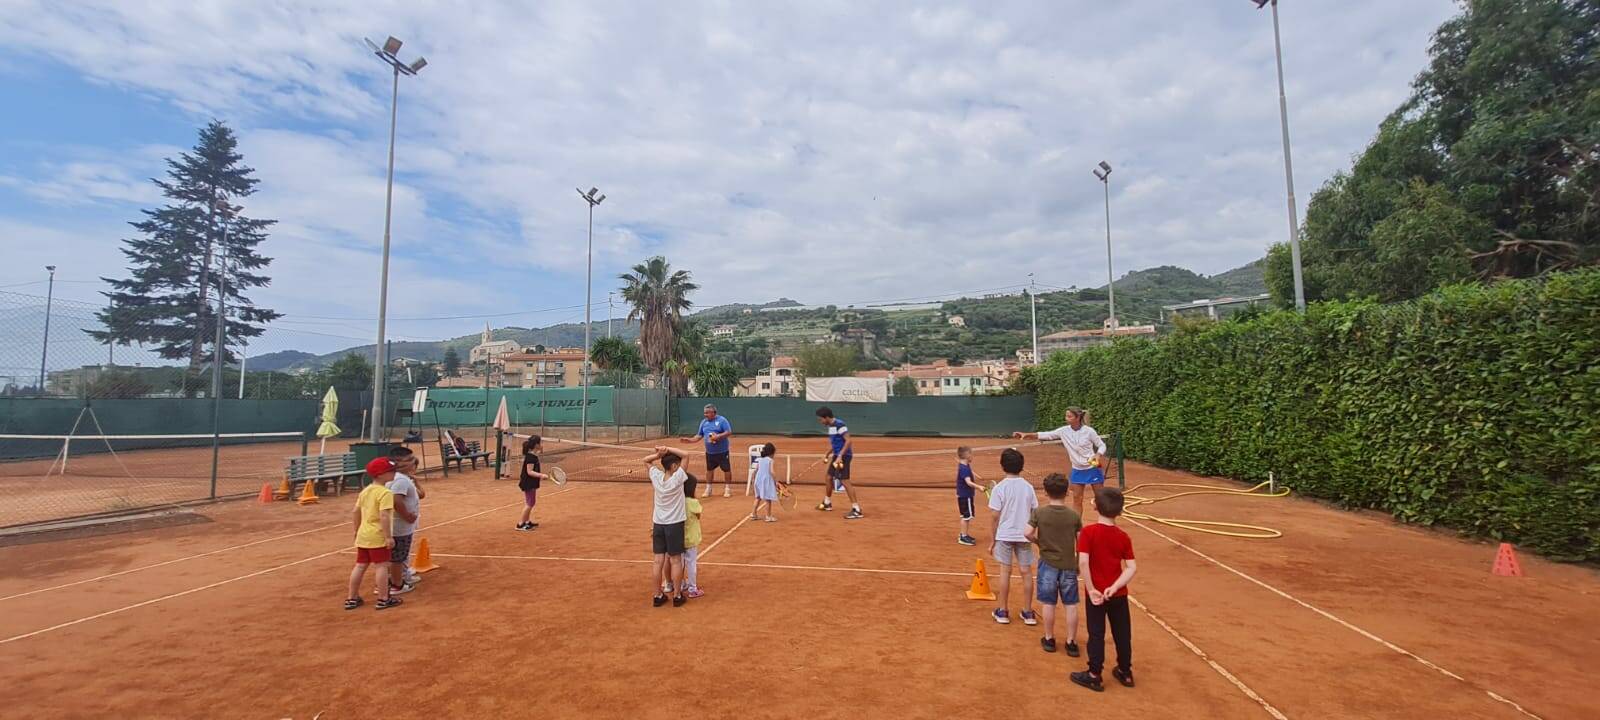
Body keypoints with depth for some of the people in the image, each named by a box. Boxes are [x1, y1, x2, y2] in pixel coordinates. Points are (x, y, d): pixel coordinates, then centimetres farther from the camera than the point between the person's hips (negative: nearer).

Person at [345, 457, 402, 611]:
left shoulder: (365, 491, 10)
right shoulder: (385, 493, -17)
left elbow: (355, 513, 15)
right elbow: (384, 516, -24)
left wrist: (357, 530, 26)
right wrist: (388, 536, -21)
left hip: (363, 535, 8)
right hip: (377, 536, -8)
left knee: (360, 566, 16)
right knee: (381, 566, -1)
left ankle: (351, 598, 24)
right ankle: (383, 599, 5)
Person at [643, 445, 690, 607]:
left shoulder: (656, 477, -5)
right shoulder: (678, 478, -16)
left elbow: (646, 460, 12)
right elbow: (686, 455, -9)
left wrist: (658, 454, -6)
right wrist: (668, 449, -12)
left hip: (658, 524, 4)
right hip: (674, 524, -4)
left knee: (659, 560, 8)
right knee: (675, 560, 5)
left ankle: (657, 596, 16)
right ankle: (677, 596, 13)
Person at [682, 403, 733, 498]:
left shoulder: (722, 420, -10)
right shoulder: (704, 422, 8)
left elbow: (729, 432, -15)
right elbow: (699, 436, 11)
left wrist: (718, 436, -26)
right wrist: (690, 440, -4)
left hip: (722, 451, -5)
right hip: (709, 452, 5)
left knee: (726, 469, 1)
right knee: (709, 469, 14)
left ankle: (728, 489, 14)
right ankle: (708, 489, 26)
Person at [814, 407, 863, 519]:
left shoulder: (839, 425, -19)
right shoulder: (830, 426, 11)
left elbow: (848, 441, -24)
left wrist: (840, 456, -28)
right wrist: (827, 455, 27)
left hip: (843, 456, -10)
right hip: (836, 456, 10)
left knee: (844, 481, -13)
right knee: (829, 477, 19)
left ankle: (857, 510, -11)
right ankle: (827, 503, 40)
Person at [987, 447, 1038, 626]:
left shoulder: (999, 488, -10)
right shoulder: (1028, 487, -1)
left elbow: (995, 515, -10)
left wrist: (992, 539, 0)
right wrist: (1030, 532, 16)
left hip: (1004, 535, -2)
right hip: (1024, 535, 2)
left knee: (1005, 571, 6)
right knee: (1026, 572, 9)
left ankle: (1003, 611, 14)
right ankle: (1028, 613, 18)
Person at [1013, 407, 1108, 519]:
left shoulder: (1089, 431, -14)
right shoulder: (1064, 431, -6)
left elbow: (1102, 445, -3)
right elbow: (1046, 435, -7)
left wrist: (1098, 455, -24)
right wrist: (1026, 434, -17)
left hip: (1093, 469, -3)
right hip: (1077, 470, 3)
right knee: (1077, 499, 5)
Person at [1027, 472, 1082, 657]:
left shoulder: (1040, 513, -9)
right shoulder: (1074, 516, -4)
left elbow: (1028, 533, -16)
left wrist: (1039, 542, 4)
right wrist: (1078, 563, 12)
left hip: (1048, 564, -1)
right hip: (1069, 565, 1)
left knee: (1048, 603, 10)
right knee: (1071, 605, 10)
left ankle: (1049, 639, 21)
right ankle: (1071, 642, 16)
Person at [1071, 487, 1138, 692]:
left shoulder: (1088, 532, -15)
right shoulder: (1124, 536, -3)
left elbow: (1083, 562, -24)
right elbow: (1132, 567, -9)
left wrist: (1091, 589, -17)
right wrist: (1114, 587, -14)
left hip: (1096, 594, -3)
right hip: (1119, 594, 4)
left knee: (1096, 635, 7)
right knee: (1122, 634, 18)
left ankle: (1094, 676, 17)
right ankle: (1125, 672, 34)